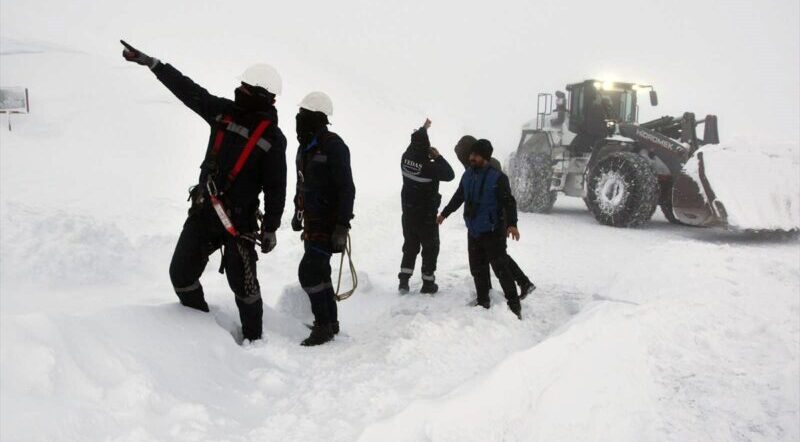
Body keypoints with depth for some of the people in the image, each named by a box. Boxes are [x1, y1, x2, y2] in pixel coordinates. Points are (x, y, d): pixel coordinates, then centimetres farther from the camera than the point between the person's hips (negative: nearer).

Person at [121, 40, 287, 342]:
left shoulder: (272, 137, -7)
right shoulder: (224, 112, 6)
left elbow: (275, 188, -6)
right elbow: (187, 90, 10)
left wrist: (270, 229, -6)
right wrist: (150, 62, 8)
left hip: (239, 219, -5)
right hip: (203, 212, 6)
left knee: (242, 283, -3)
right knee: (181, 273, 8)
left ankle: (252, 337, 18)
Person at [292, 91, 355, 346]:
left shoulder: (333, 145, -16)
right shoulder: (306, 146, 11)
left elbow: (347, 189, -19)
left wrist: (342, 227, -23)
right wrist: (298, 213, 28)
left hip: (329, 222, -9)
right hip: (312, 221, 9)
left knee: (309, 272, -11)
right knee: (319, 272, 15)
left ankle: (323, 325, 1)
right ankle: (330, 322, 27)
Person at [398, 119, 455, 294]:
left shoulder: (406, 159, -8)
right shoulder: (429, 166, -24)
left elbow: (414, 143, 14)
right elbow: (450, 174, -11)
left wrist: (423, 128, 28)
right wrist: (438, 157, -6)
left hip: (408, 212, 5)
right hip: (426, 215, -5)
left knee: (410, 246, 18)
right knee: (430, 248, 10)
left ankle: (404, 280, 12)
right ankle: (428, 283, 15)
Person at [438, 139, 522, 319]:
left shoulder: (498, 178, -13)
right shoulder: (468, 175, 7)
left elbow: (509, 202, -16)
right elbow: (458, 197, 21)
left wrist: (512, 224, -29)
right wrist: (444, 213, 30)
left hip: (493, 232, -6)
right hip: (473, 230, 7)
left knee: (500, 268, -6)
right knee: (477, 268, 13)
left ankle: (514, 305, 2)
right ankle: (483, 301, 26)